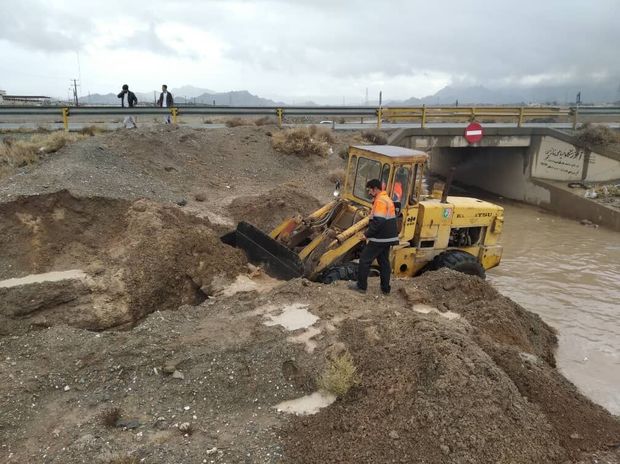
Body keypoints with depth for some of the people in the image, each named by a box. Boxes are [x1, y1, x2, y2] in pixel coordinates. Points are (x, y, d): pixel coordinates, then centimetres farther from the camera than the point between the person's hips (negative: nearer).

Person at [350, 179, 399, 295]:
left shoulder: (380, 201, -17)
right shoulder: (387, 199, 15)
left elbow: (378, 221, -26)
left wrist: (367, 234, -16)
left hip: (379, 239, -10)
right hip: (388, 238, 10)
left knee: (365, 260, 1)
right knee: (384, 262, 14)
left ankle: (361, 286, 7)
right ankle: (386, 289, 17)